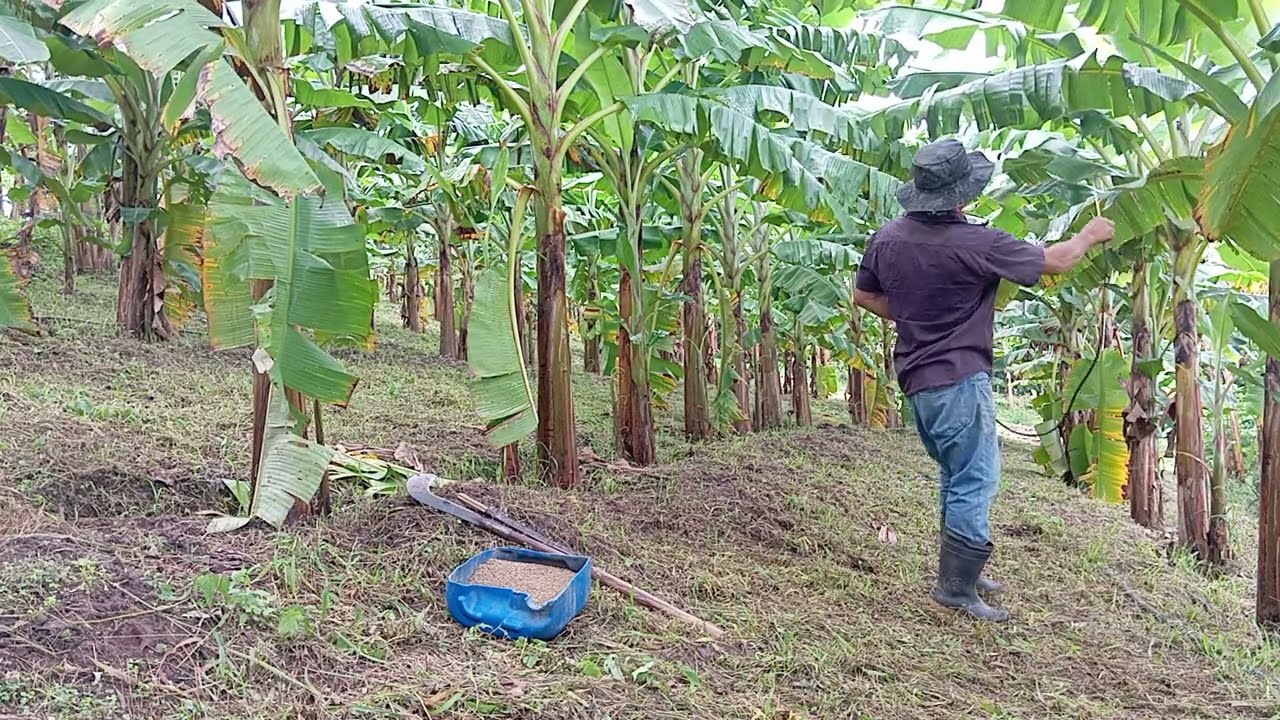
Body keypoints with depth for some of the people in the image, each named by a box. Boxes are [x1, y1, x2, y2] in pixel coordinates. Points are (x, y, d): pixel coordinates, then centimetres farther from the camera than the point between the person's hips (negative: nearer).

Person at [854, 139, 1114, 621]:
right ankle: (956, 587, 2)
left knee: (956, 476, 21)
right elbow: (1055, 261, -5)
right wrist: (1091, 234, 14)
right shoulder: (977, 244, -18)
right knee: (976, 482, 0)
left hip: (915, 377, 8)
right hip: (959, 379, -8)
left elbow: (864, 296, 14)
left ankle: (961, 571, 31)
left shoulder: (888, 238, 1)